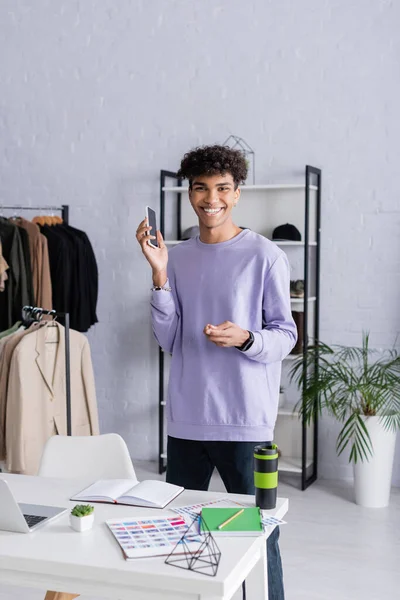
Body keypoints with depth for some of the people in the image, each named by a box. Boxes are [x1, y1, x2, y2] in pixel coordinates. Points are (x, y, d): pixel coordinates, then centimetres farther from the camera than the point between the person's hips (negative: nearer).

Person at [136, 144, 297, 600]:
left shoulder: (265, 256, -4)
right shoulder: (177, 258, 9)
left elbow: (286, 337, -1)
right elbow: (168, 340, 5)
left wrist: (245, 339, -22)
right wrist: (159, 274, -6)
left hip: (245, 421, -4)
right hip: (185, 419, 4)